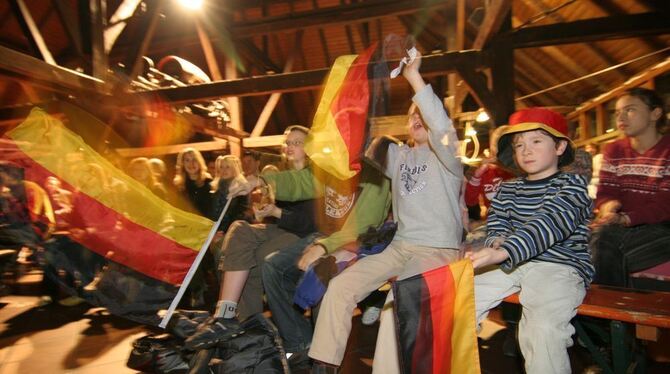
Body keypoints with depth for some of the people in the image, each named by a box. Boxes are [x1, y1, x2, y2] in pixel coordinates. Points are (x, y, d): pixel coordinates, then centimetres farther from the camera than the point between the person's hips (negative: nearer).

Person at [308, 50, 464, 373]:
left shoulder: (446, 156, 0)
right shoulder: (399, 155, 16)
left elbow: (442, 126, -22)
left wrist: (414, 77, -21)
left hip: (438, 250, -5)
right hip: (398, 247, 5)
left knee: (397, 300, -33)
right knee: (340, 286, -10)